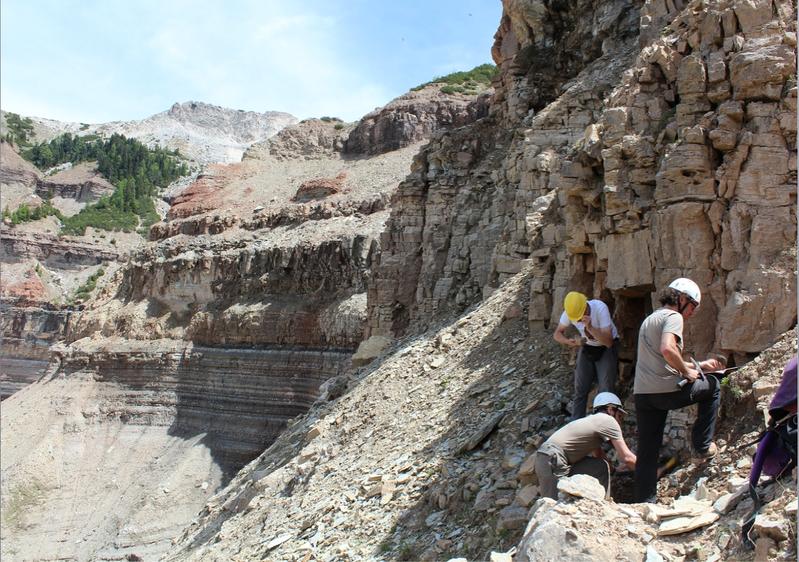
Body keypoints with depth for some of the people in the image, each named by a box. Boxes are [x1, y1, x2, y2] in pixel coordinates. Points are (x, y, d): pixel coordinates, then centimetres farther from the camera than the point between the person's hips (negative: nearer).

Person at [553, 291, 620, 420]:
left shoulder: (600, 308, -33)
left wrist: (590, 327, -47)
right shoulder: (569, 312, -22)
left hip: (606, 348, -3)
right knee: (580, 389, 1)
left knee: (606, 390, -10)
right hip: (587, 348, 4)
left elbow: (608, 342, -34)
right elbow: (557, 334, -8)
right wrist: (568, 342, -30)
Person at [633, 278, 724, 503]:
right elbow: (667, 350, -24)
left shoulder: (650, 318, 24)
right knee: (712, 385, 20)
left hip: (642, 393, 8)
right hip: (667, 391, -8)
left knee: (647, 452, 11)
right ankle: (703, 446, 23)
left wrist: (699, 365, 32)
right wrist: (687, 371, -9)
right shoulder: (673, 317, -5)